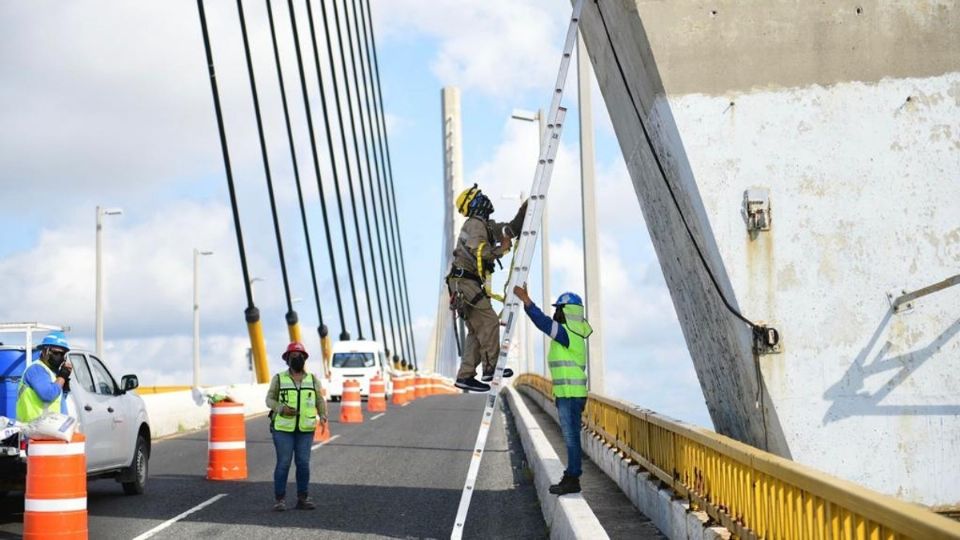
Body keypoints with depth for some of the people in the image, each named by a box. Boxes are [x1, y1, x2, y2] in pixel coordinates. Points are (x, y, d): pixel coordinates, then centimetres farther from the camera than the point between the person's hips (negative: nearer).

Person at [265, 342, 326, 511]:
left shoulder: (313, 380, 5)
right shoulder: (279, 378, 1)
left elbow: (320, 401, 6)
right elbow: (270, 400, 3)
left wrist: (322, 416, -13)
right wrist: (282, 408, -16)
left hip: (305, 429, 2)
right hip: (283, 427, -2)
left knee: (303, 463, 1)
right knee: (283, 463, -5)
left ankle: (302, 499, 9)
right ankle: (280, 500, 2)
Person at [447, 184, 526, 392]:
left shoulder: (486, 226, 21)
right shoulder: (475, 224, -9)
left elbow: (512, 229, 27)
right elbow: (480, 251, -24)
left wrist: (524, 209, 18)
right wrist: (501, 250, -12)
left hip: (467, 282, 10)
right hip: (464, 280, -10)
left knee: (477, 330, 6)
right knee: (489, 320, -12)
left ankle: (465, 375, 4)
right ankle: (490, 367, -12)